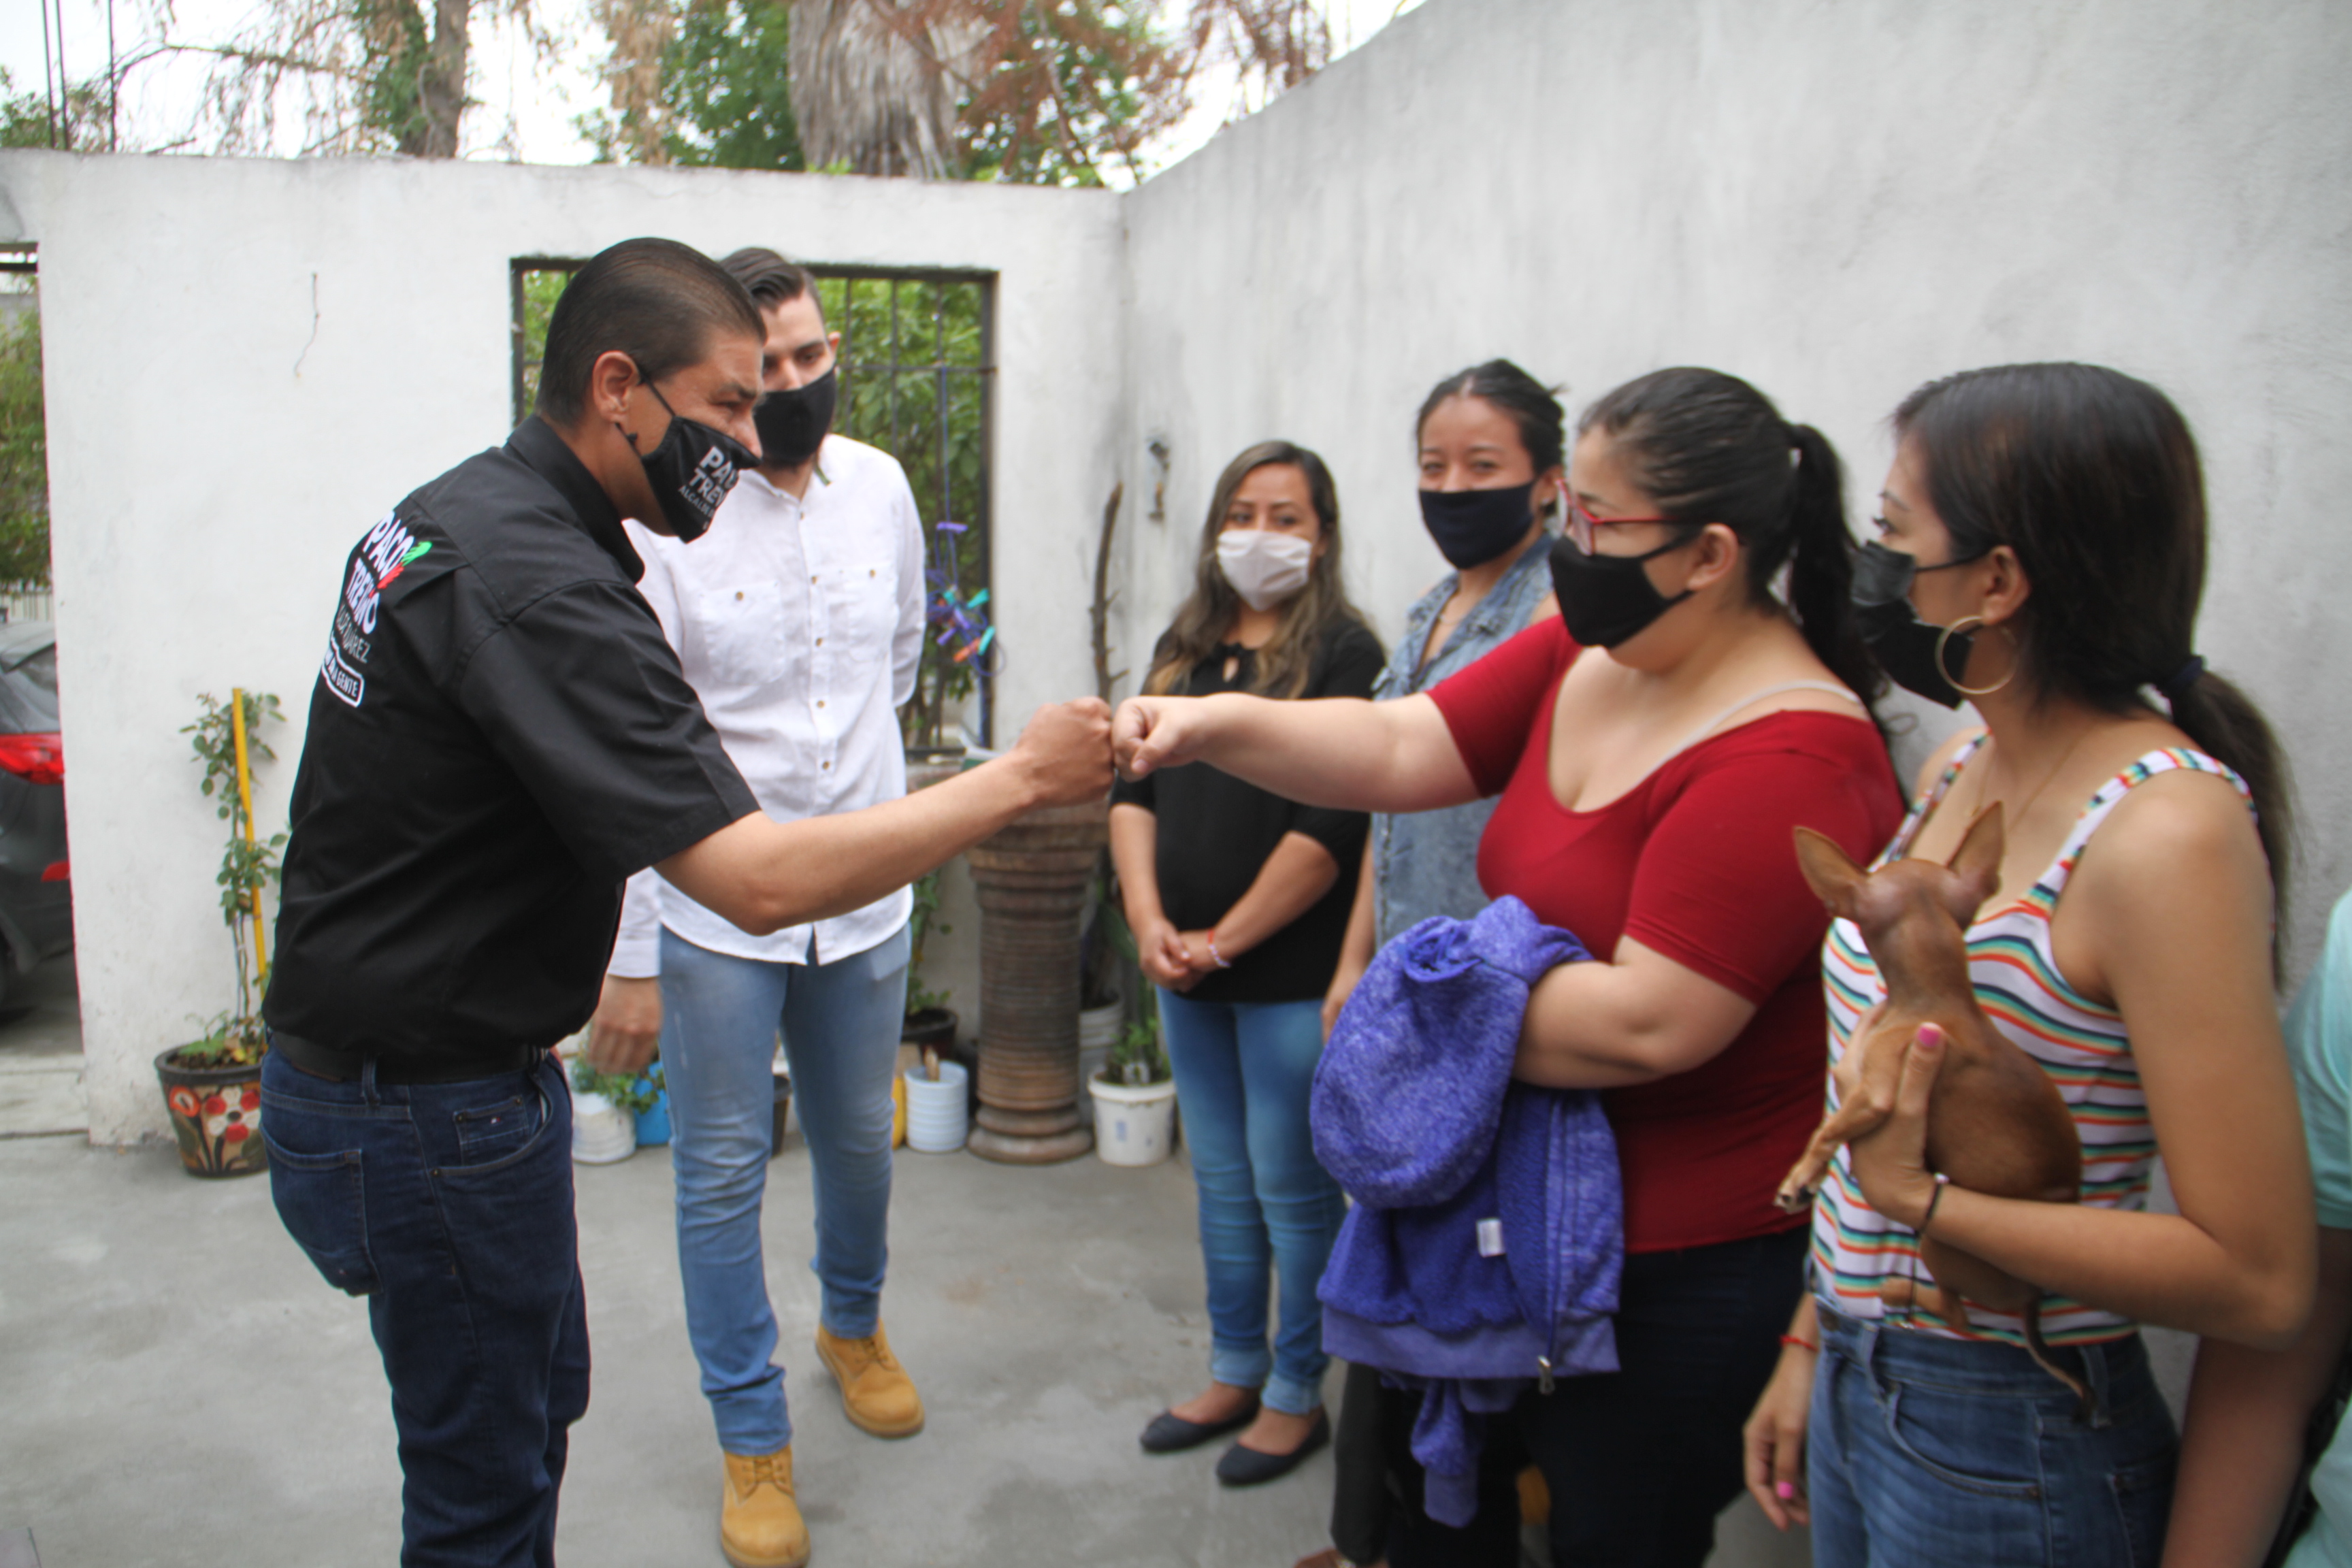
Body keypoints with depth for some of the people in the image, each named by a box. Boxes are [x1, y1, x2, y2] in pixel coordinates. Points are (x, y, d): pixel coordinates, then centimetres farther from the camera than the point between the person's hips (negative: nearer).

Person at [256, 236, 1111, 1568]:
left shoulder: (457, 511, 6)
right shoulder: (543, 587, -28)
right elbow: (764, 881, -34)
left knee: (539, 1396, 25)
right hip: (431, 1106, -10)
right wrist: (1017, 781, -26)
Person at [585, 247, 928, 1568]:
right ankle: (755, 1439, 25)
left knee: (861, 1145, 20)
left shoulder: (882, 488, -1)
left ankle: (854, 1323, 48)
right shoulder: (665, 519, -15)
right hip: (714, 911, -4)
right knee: (724, 1179, 7)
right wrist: (627, 959, -13)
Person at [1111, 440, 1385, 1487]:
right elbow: (1134, 789, 9)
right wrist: (1149, 921, -6)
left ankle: (1296, 1396, 23)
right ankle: (1234, 1372, 34)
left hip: (1294, 976, -6)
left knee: (1293, 1189, 5)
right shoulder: (1184, 647, 11)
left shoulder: (1342, 651, -10)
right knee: (1221, 1181, 18)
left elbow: (1332, 824, -17)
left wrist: (1224, 941, -13)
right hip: (1187, 974, 7)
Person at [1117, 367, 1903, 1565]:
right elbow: (1401, 749, -4)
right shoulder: (1588, 656, 0)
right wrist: (1213, 726, -18)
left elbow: (1647, 1023, -32)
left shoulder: (1787, 761, -27)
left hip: (1685, 1262, -8)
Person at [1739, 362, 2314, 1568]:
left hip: (2012, 1450, -6)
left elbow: (2259, 1282, -21)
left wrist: (1923, 1199, -24)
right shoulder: (1958, 768, 2)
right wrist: (1814, 1340, 14)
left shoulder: (2165, 831, -22)